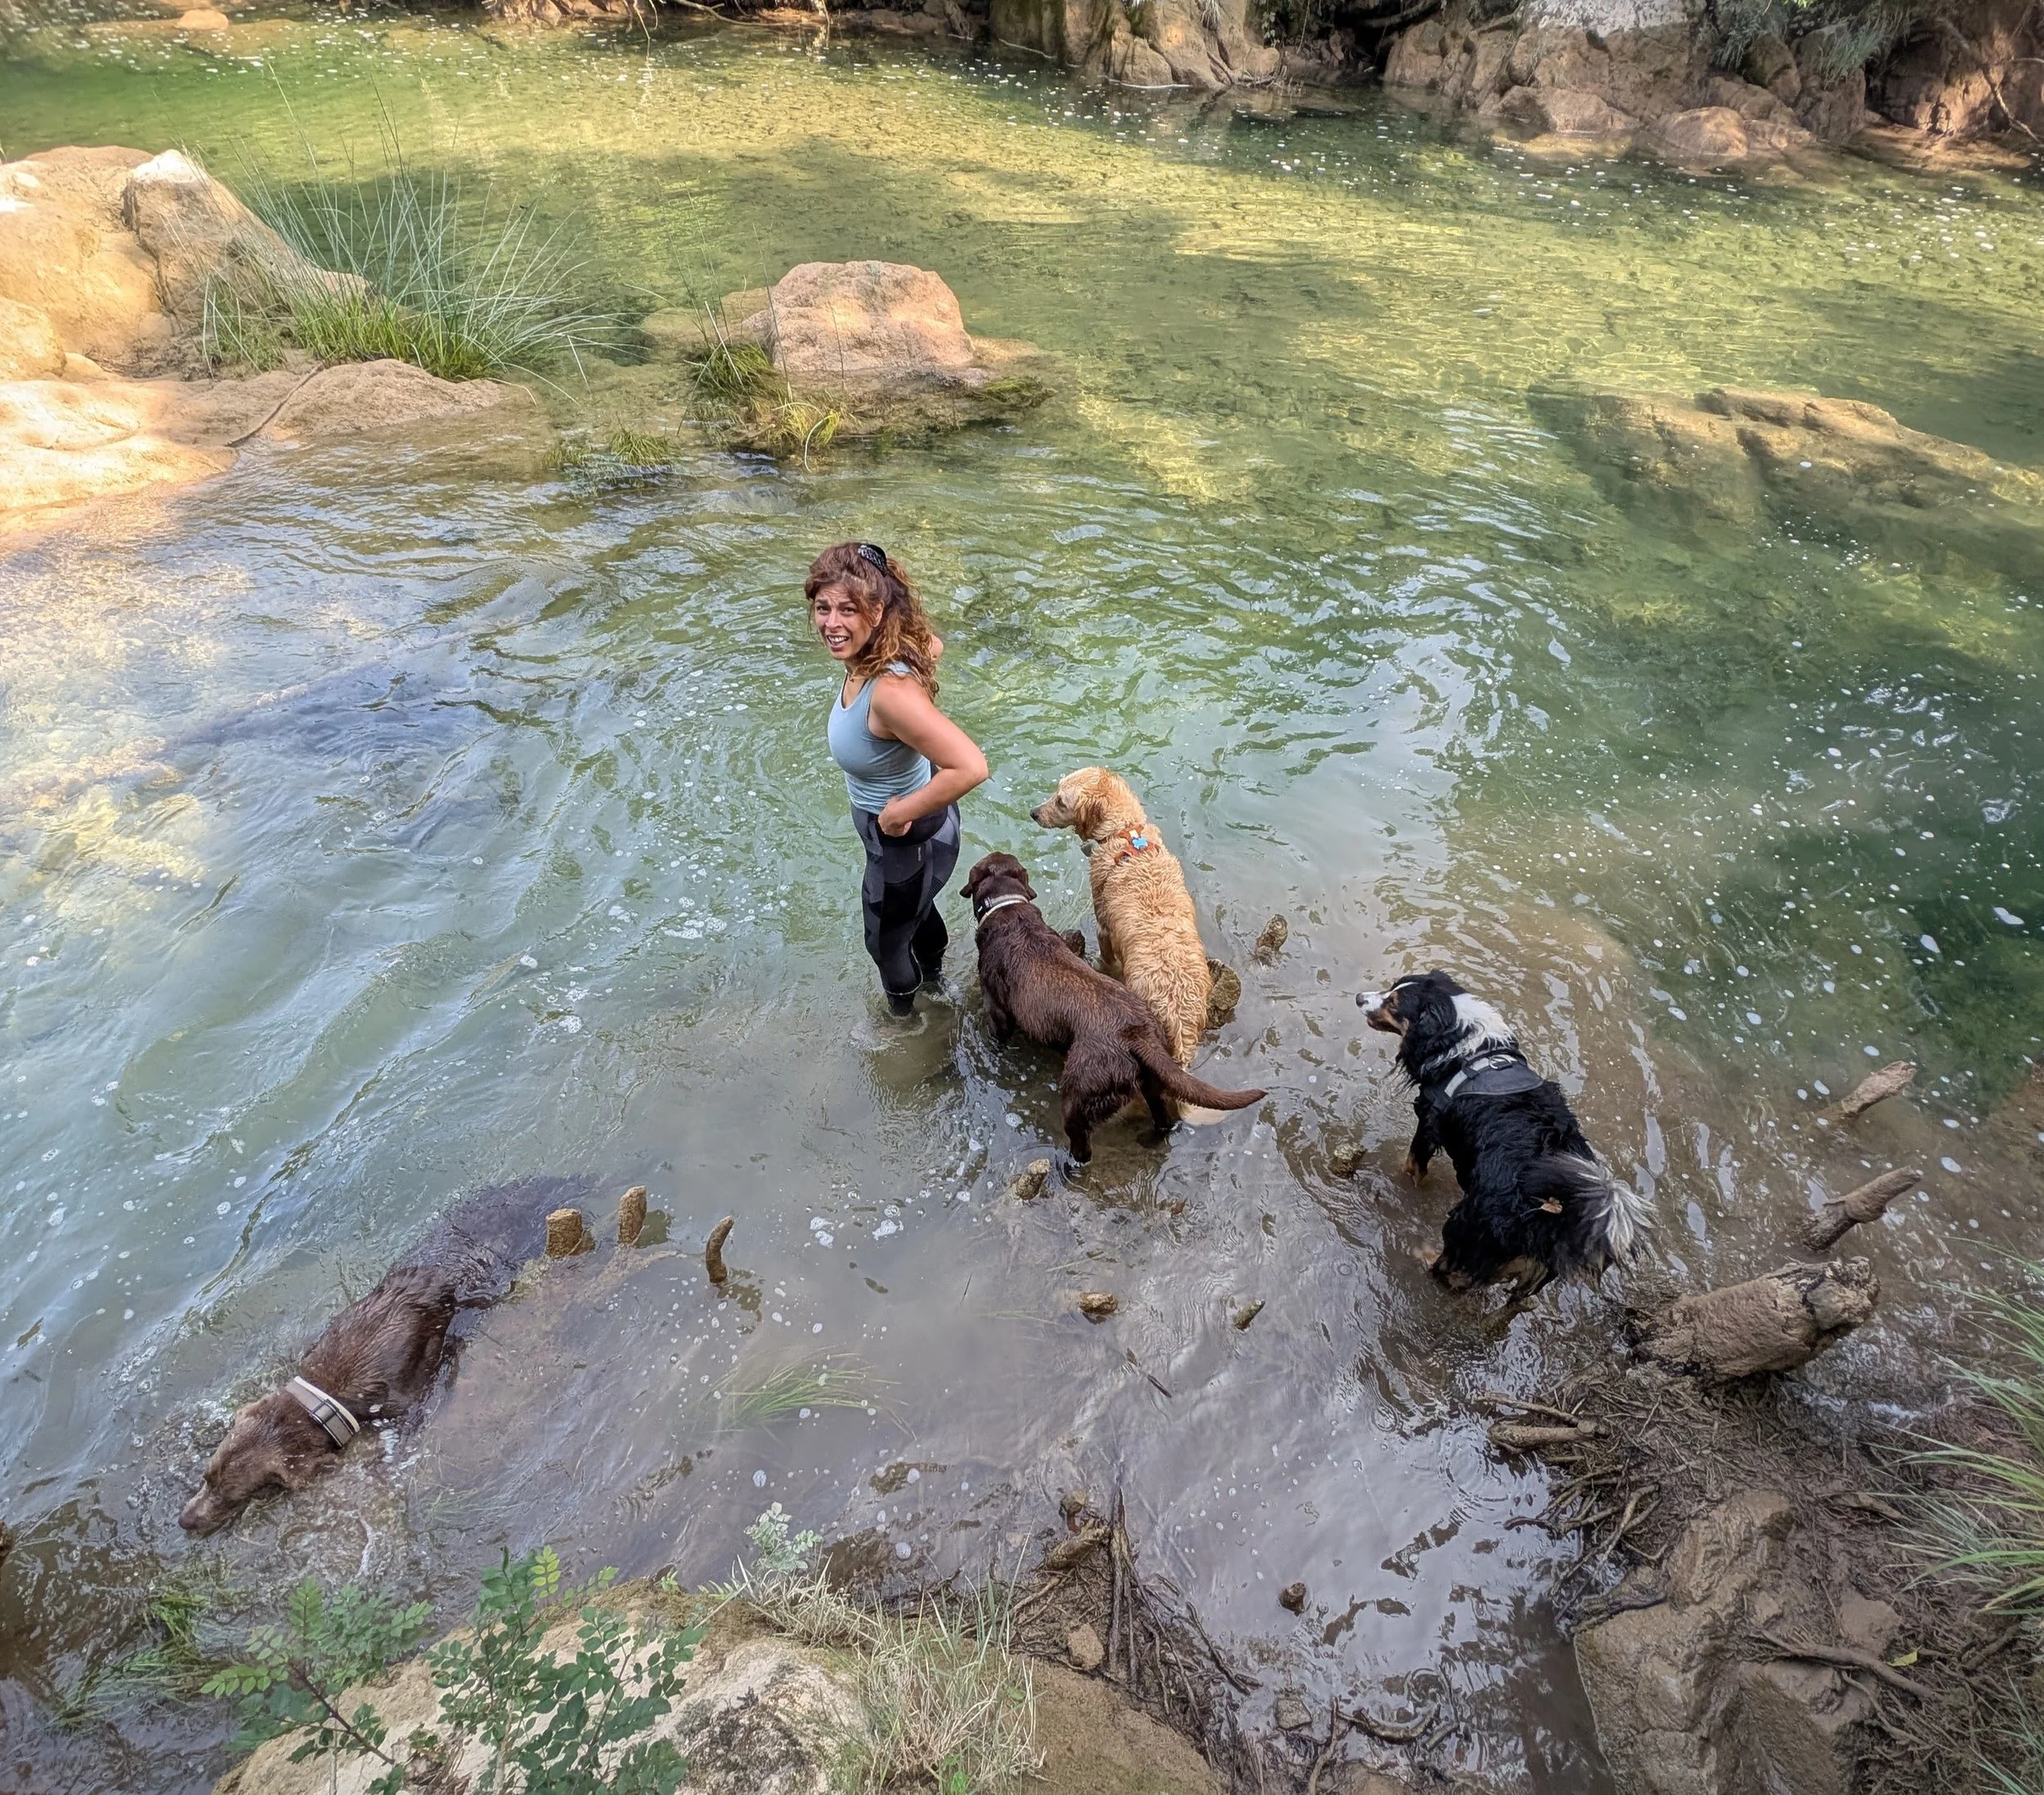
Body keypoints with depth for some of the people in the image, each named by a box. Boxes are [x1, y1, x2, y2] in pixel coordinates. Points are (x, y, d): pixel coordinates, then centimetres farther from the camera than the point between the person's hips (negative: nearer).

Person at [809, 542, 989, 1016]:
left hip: (907, 839, -8)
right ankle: (934, 976, 66)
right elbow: (933, 646, 8)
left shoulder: (890, 691, -40)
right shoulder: (865, 659, -15)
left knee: (886, 941, 22)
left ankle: (903, 1019, 52)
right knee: (916, 907, 36)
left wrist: (900, 814, -31)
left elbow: (971, 767, -45)